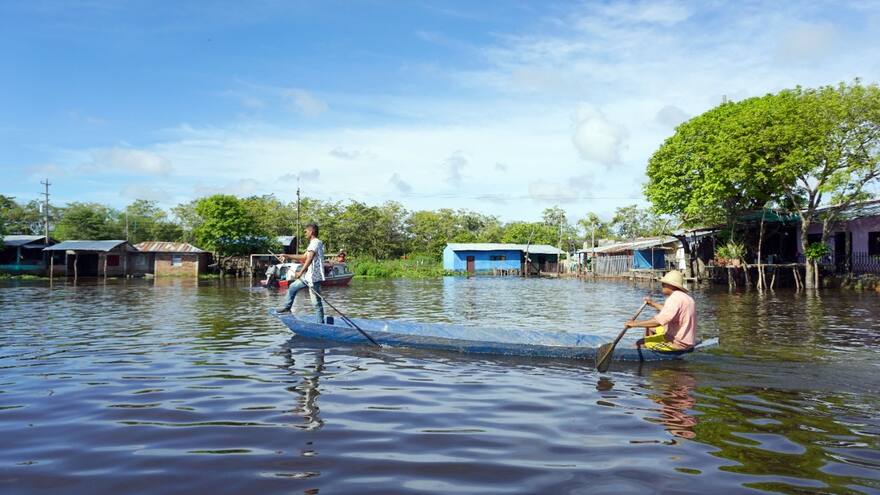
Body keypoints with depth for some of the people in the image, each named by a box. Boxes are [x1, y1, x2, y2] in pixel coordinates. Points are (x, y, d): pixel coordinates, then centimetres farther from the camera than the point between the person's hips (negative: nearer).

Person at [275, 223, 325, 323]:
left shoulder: (315, 243, -14)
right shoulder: (313, 243, 19)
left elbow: (309, 259, -27)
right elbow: (304, 257, 26)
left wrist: (301, 272, -34)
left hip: (314, 277, -11)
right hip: (308, 276, 11)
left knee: (316, 302, -6)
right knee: (292, 287, 23)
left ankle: (320, 323, -1)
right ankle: (287, 307, 36)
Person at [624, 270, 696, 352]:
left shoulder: (675, 298, -22)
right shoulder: (685, 296, 11)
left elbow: (659, 321, -32)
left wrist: (635, 323, -24)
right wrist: (653, 304, 30)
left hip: (678, 342, -11)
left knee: (639, 344, -9)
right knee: (649, 328, 24)